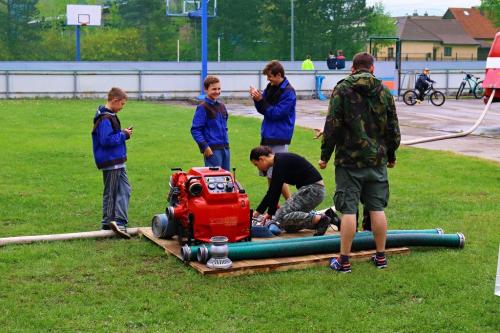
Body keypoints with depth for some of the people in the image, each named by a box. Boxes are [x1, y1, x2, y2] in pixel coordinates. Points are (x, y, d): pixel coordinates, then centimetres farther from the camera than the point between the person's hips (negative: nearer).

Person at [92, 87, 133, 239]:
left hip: (117, 162, 10)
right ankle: (108, 223, 6)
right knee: (111, 193, -1)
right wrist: (123, 135, -15)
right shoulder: (105, 119, -19)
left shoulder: (110, 116, 12)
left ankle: (118, 222, 6)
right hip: (110, 162, -10)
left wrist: (123, 133, 6)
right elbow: (106, 140, -25)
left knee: (125, 190, 7)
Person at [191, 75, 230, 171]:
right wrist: (205, 146, -18)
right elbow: (195, 130, -11)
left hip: (225, 148, 7)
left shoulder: (221, 106, 14)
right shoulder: (202, 108, -8)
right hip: (212, 149, -7)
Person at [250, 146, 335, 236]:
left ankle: (319, 219, -17)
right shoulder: (279, 161, 15)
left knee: (281, 216, -18)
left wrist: (270, 213, -7)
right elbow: (271, 191, 21)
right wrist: (258, 211, 23)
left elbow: (276, 191, -16)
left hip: (312, 189, -10)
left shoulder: (280, 162, -14)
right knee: (289, 226, 8)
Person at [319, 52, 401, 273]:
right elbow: (393, 128, 10)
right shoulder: (384, 92, 6)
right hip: (377, 160, 4)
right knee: (377, 208, 10)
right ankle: (381, 257, 17)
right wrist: (391, 155, 23)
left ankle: (344, 260, 2)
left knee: (348, 210, -2)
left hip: (349, 160, -3)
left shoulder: (342, 89, -5)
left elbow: (332, 126, -9)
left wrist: (325, 155, -1)